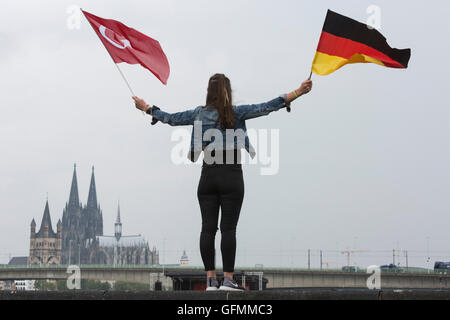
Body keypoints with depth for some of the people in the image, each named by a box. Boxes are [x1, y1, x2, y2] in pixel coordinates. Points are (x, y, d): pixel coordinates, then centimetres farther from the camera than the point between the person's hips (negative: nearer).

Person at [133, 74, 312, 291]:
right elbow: (267, 108, -10)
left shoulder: (199, 114, 6)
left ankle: (210, 279, 2)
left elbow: (171, 119, 17)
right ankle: (228, 279, -7)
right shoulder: (236, 113, -3)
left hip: (208, 175, 3)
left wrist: (147, 109, 34)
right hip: (231, 176, -3)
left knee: (208, 228, 3)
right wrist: (298, 93, -9)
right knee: (228, 228, -4)